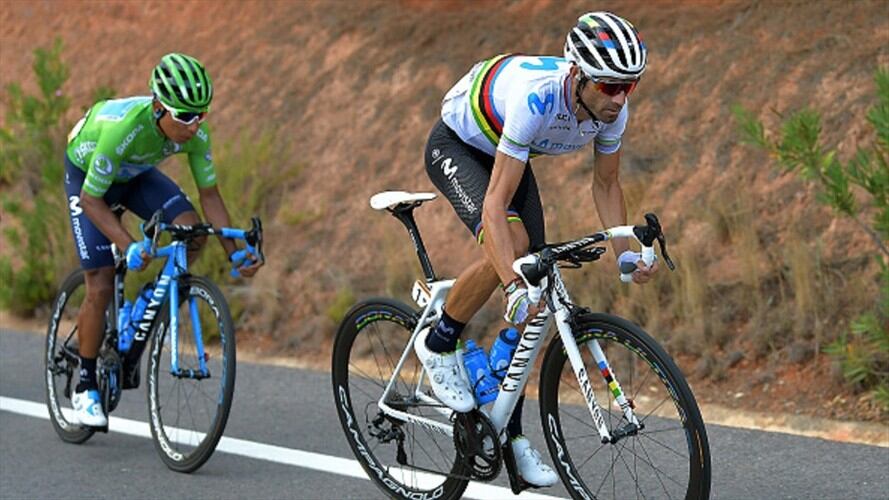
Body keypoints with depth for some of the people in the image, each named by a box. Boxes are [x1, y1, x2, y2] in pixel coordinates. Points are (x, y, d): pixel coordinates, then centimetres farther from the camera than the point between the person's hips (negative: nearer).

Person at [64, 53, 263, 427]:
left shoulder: (196, 133, -26)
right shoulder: (124, 128, -41)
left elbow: (209, 194, -14)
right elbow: (91, 200, -32)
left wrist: (234, 253, -24)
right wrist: (129, 247, -44)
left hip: (135, 173, 5)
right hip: (87, 174, -5)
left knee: (193, 232, -20)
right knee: (101, 286, -12)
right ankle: (85, 388, 6)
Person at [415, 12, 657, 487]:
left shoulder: (613, 109, -22)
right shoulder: (535, 97, -41)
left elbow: (606, 184, -3)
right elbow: (495, 204, -41)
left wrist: (624, 253, -15)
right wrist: (514, 288, -49)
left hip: (508, 153, 6)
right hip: (454, 146, -6)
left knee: (533, 293, -4)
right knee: (512, 241, -33)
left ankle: (511, 431, 6)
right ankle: (438, 344, -9)